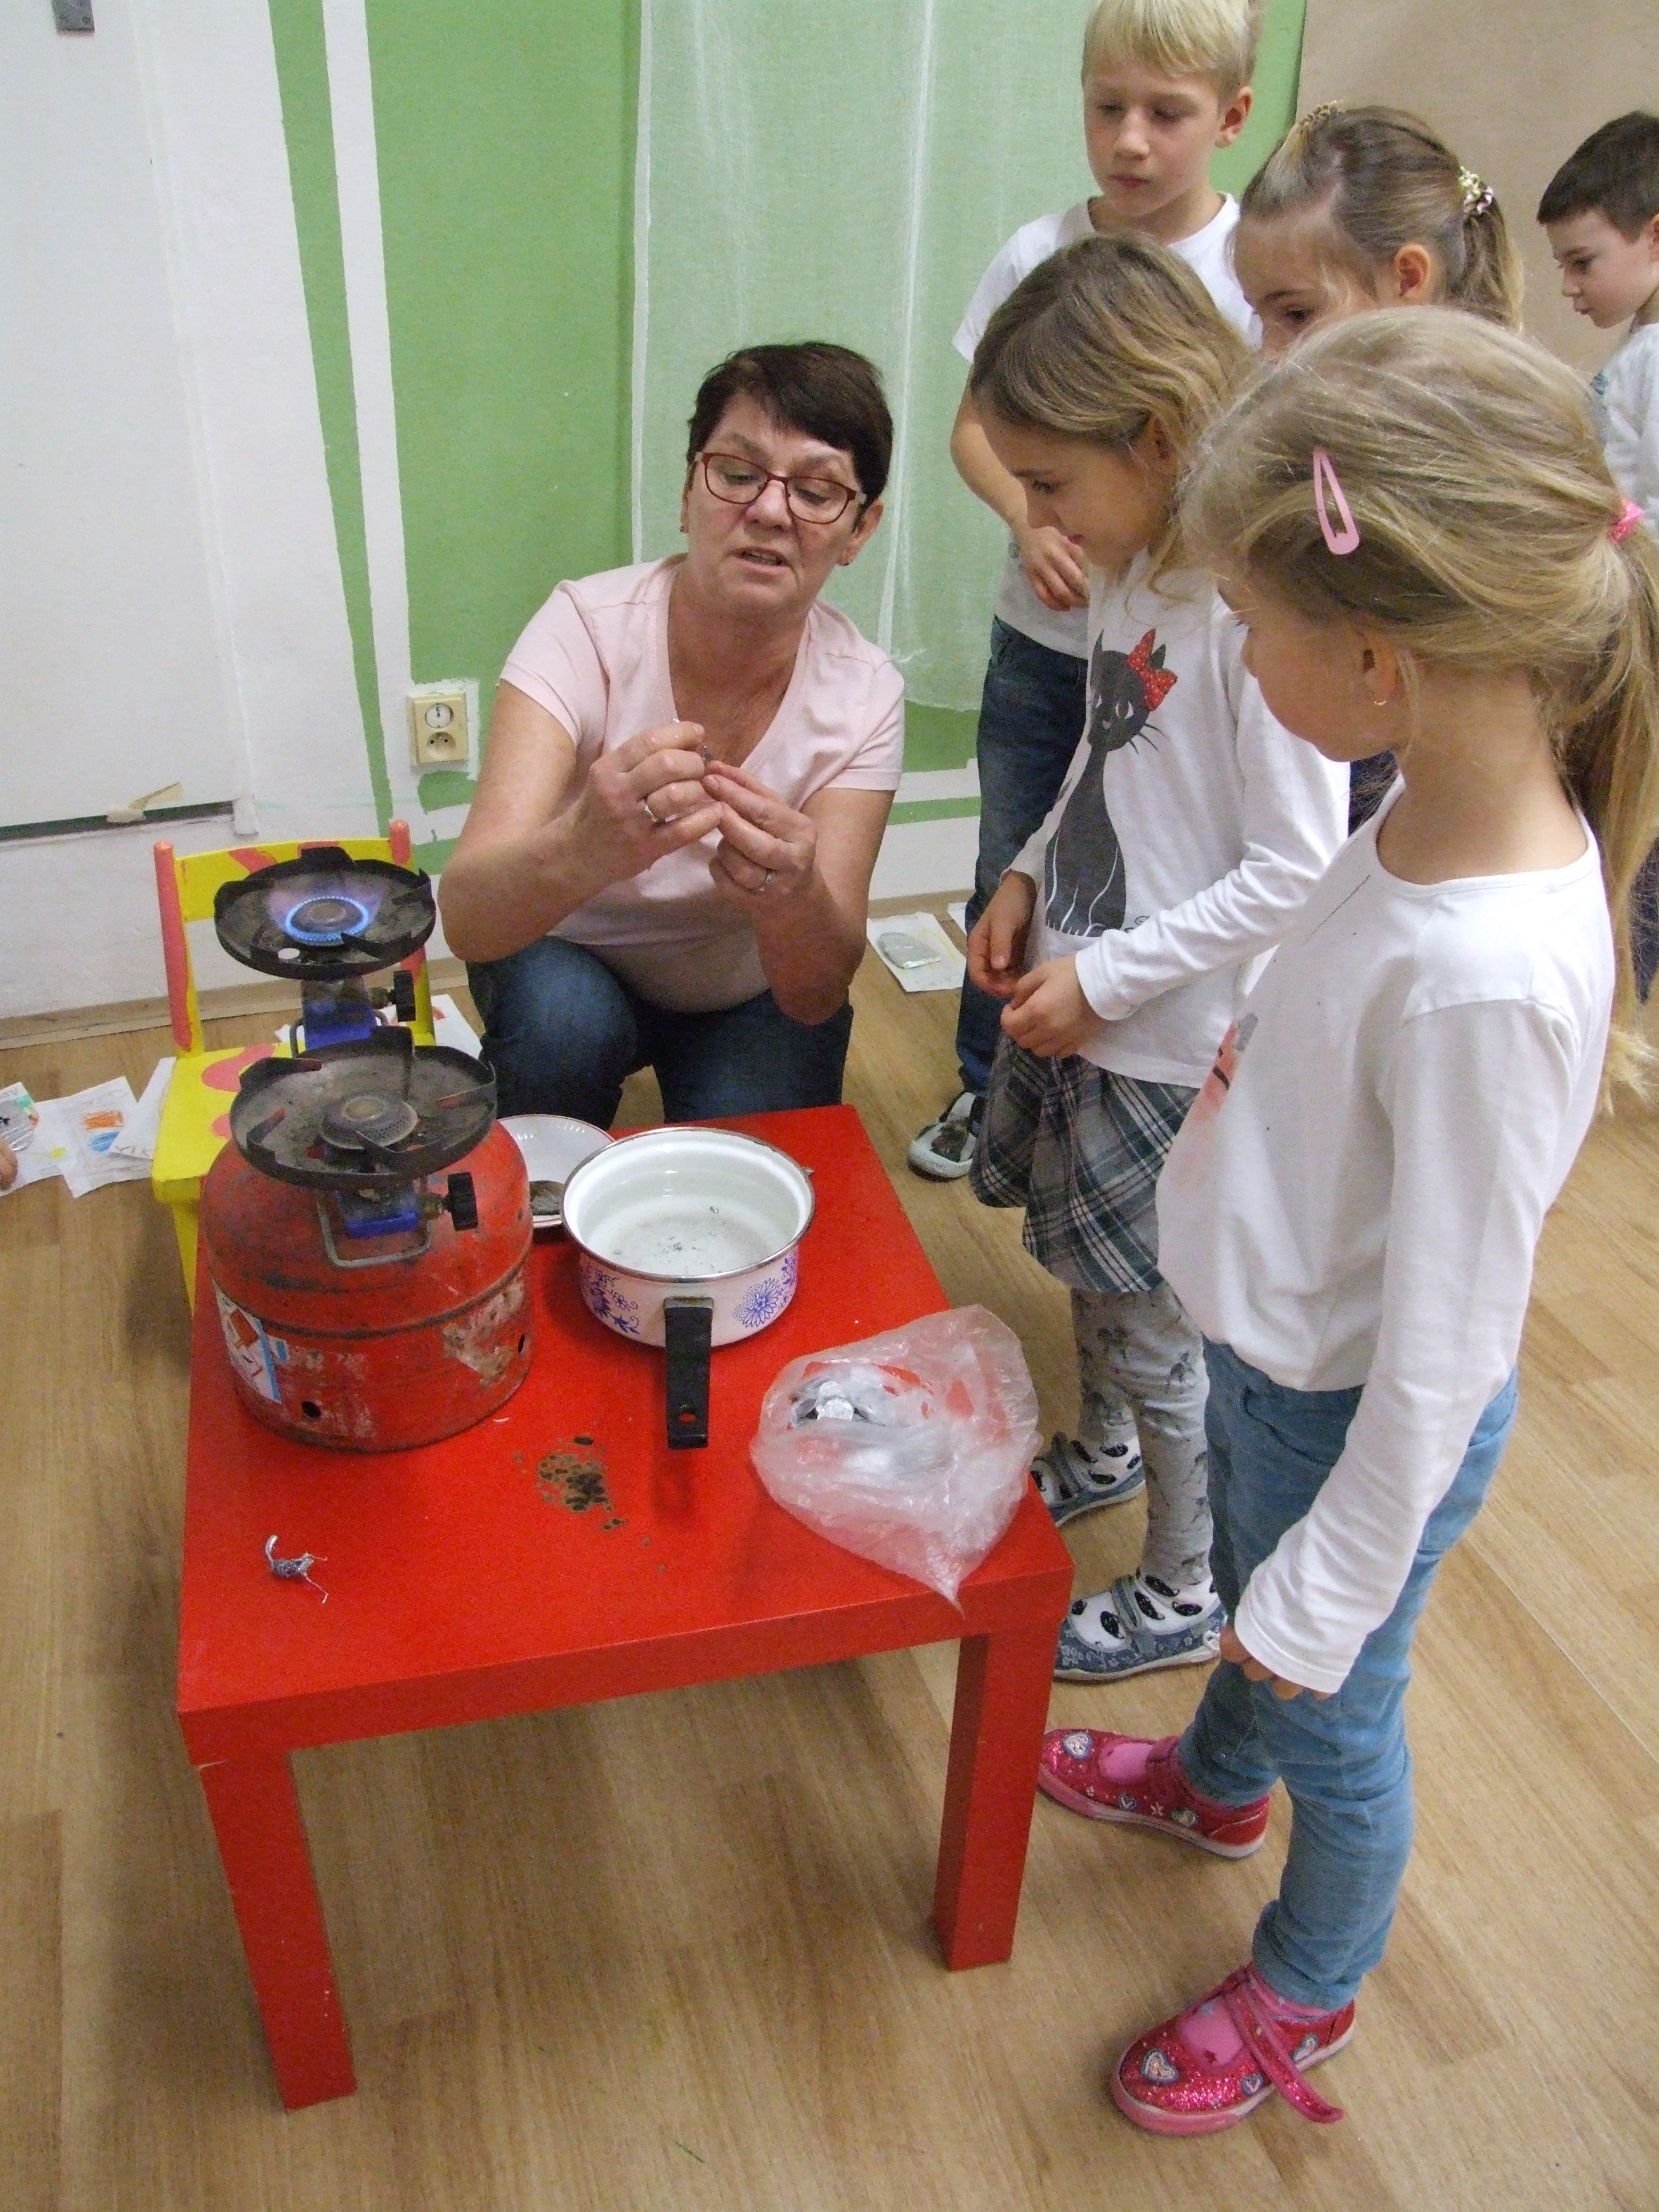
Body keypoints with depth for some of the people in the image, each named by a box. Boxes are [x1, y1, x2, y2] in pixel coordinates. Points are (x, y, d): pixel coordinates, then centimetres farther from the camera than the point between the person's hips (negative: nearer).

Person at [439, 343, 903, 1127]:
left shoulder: (863, 696, -19)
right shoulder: (586, 629, -25)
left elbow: (817, 995, -26)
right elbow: (466, 919, -37)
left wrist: (793, 896, -49)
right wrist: (582, 853, -59)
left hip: (755, 998, 1)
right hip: (573, 967, -1)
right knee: (562, 1019, -32)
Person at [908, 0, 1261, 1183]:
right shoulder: (1040, 255, -1)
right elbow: (977, 426, 7)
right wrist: (1031, 523, -12)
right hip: (1042, 638, 3)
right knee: (1008, 876, 15)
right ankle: (985, 1090, 36)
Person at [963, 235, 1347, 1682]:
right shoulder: (1132, 567, 3)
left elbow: (1297, 870, -23)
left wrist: (1109, 977, -19)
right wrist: (1032, 876, 2)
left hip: (1182, 1042, -8)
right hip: (1081, 1003, 8)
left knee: (1156, 1321, 7)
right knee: (1093, 1268, 25)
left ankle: (1190, 1593, 30)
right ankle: (1104, 1454, 53)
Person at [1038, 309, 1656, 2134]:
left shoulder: (1492, 978, -39)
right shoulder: (1445, 814, -14)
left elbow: (1442, 1352, -28)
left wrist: (1333, 1590, -17)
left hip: (1356, 1422, -8)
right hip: (1272, 1354, 8)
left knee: (1333, 1719, 20)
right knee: (1243, 1579, 34)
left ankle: (1305, 1991, 52)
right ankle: (1216, 1778, 67)